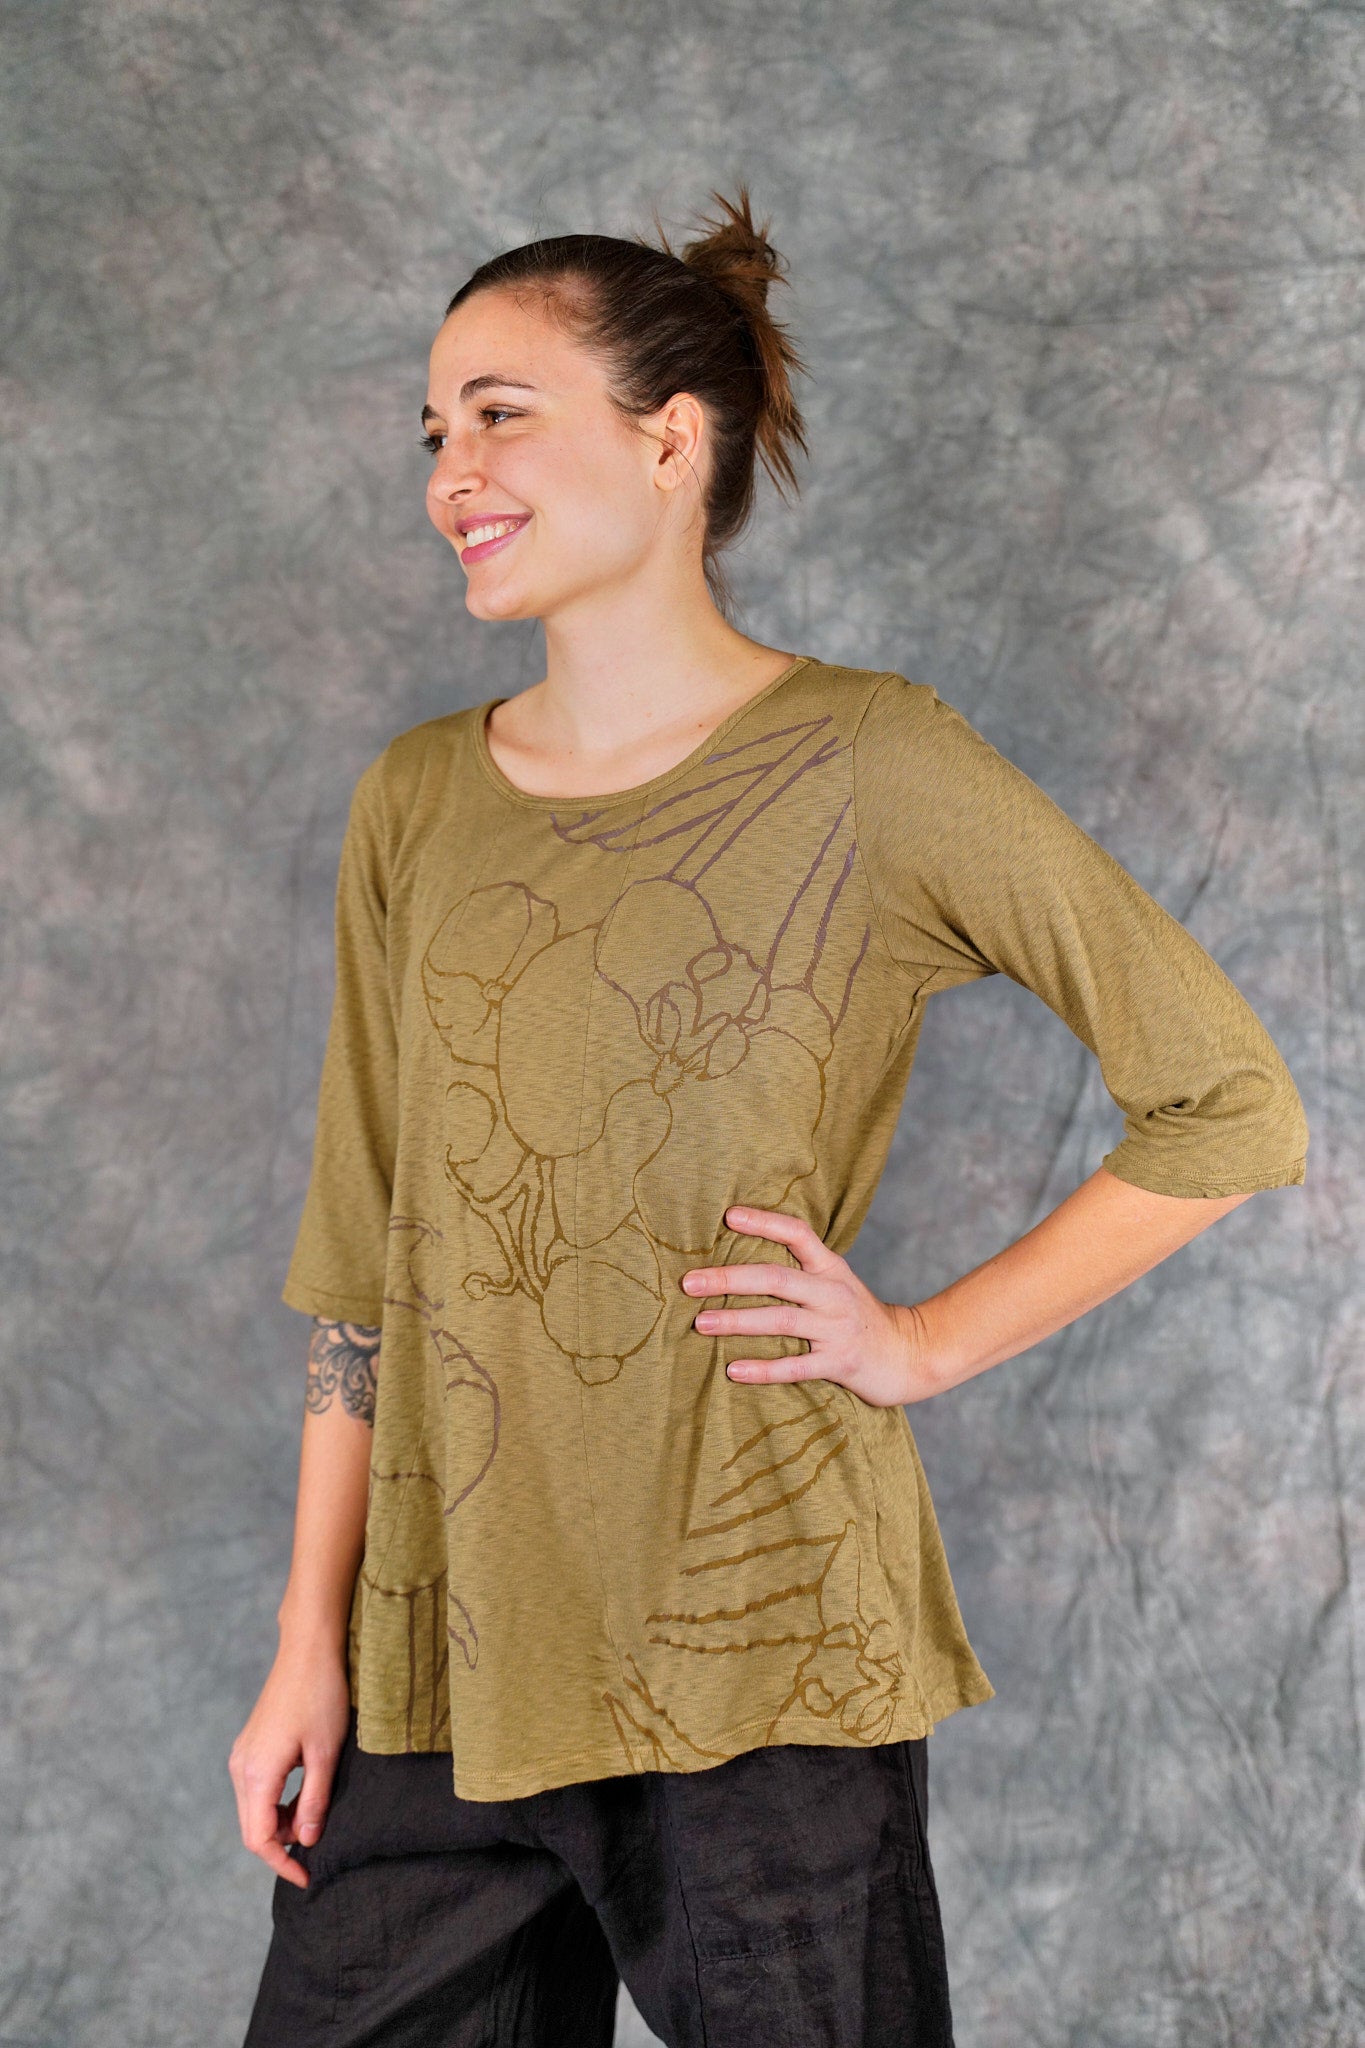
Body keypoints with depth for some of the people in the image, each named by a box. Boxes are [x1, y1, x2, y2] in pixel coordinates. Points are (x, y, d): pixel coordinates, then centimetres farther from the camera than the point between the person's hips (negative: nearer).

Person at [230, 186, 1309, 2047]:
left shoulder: (872, 766, -6)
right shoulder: (417, 802, 8)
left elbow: (1231, 1109, -3)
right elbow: (362, 1250, 10)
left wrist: (919, 1346, -6)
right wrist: (310, 1640, 7)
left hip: (753, 1654, -4)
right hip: (439, 1655, 5)